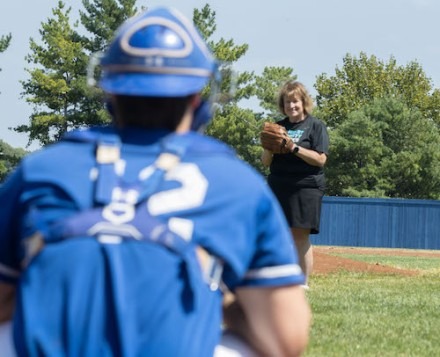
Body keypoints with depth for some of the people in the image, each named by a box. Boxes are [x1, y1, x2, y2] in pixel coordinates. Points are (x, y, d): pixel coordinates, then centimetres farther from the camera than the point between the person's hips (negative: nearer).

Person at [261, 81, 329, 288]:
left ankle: (304, 282, -6)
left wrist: (295, 148, -17)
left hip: (306, 187, -5)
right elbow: (265, 162, 16)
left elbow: (320, 159, -9)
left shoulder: (315, 126, 2)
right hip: (277, 186, 5)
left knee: (300, 234, -8)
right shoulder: (279, 127, 16)